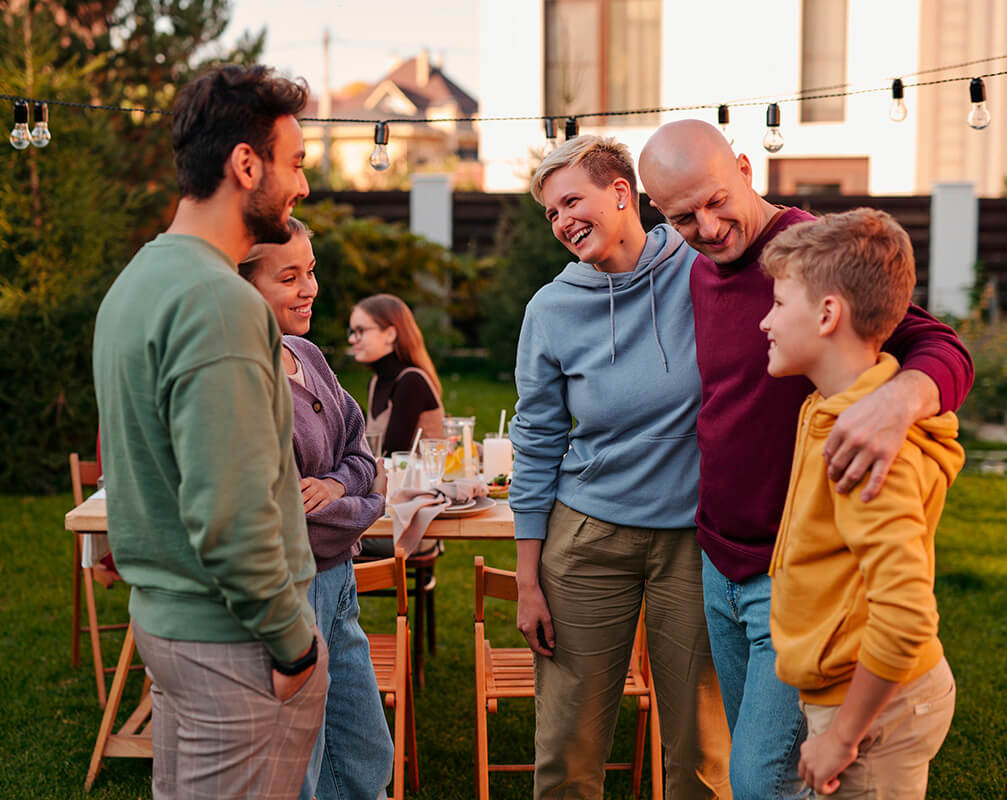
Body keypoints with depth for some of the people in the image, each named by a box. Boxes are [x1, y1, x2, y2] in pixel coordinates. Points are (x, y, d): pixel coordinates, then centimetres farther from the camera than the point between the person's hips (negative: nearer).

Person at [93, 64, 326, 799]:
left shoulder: (138, 279, 11)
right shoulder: (219, 303, -21)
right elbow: (232, 513, -25)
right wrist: (294, 638, -14)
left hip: (161, 614, 10)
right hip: (232, 636, -10)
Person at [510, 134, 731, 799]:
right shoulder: (552, 309, 2)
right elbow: (537, 446, 6)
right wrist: (528, 581, 5)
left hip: (696, 534, -1)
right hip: (587, 536, 2)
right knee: (568, 746, 7)